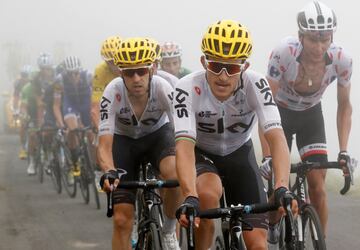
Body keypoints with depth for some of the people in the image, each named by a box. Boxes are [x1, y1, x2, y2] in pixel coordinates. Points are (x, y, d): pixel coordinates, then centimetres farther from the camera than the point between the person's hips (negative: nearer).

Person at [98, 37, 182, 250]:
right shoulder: (113, 93, -31)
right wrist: (109, 172, -56)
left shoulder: (163, 89, -31)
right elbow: (104, 144, -35)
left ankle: (169, 230, -9)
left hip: (158, 134, 0)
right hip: (124, 139, 0)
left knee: (174, 174, -35)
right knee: (122, 220, -9)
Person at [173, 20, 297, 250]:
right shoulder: (188, 89, -30)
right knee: (208, 195, -37)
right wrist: (190, 198, -55)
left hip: (240, 155, 1)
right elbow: (184, 146, -39)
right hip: (202, 155, -1)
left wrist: (282, 188, -52)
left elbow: (277, 138, -36)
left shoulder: (255, 85, -27)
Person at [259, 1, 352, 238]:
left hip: (311, 115, 2)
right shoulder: (284, 53, -33)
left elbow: (344, 106, -10)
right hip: (281, 113, -2)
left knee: (318, 187, -12)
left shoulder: (342, 59, -26)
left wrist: (344, 152, -19)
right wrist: (267, 158, -35)